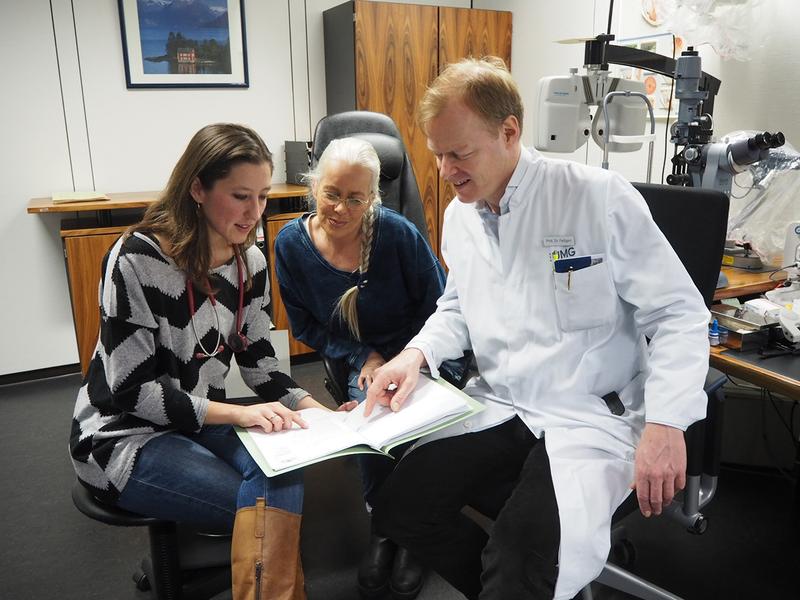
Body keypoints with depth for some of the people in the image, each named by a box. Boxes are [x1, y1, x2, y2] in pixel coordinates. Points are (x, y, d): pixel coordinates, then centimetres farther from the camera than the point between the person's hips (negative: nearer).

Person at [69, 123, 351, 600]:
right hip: (125, 435, -5)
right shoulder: (139, 260, -20)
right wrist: (237, 413, -30)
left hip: (204, 422, 5)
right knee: (274, 506, -22)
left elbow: (260, 363, 3)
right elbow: (131, 390, -21)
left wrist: (321, 411, -13)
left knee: (285, 475, -25)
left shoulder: (250, 262, 0)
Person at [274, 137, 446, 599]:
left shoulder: (398, 233, -17)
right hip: (361, 359, 2)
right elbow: (306, 327, 2)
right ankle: (385, 529, 1)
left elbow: (437, 307, -6)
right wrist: (364, 358, -10)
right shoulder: (292, 243, -9)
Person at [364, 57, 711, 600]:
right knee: (397, 509, -6)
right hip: (496, 406, 6)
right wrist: (418, 353, -1)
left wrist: (665, 424, -21)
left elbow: (680, 312, -9)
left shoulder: (600, 198, -13)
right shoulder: (459, 214, 5)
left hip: (592, 416, -5)